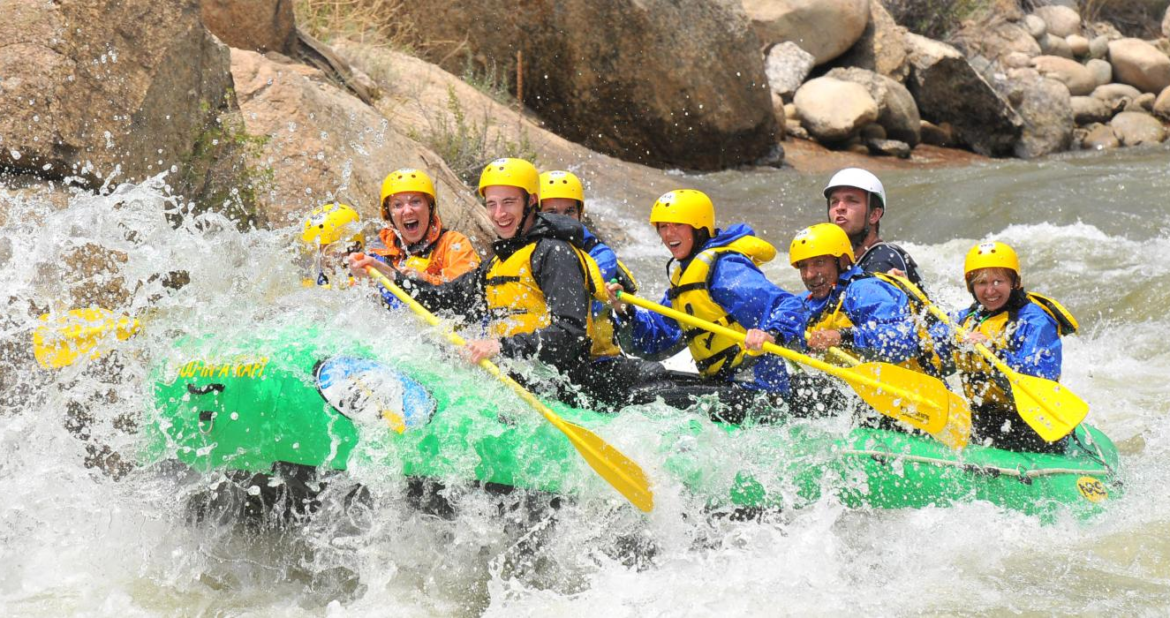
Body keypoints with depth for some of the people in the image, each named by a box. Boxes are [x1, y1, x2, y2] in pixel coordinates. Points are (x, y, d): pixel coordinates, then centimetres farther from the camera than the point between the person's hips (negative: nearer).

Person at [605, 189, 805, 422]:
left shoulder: (722, 267, -12)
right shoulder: (682, 277, 19)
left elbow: (787, 306, -22)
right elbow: (656, 343, 19)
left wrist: (771, 333, -43)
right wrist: (626, 313, 2)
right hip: (719, 383, 10)